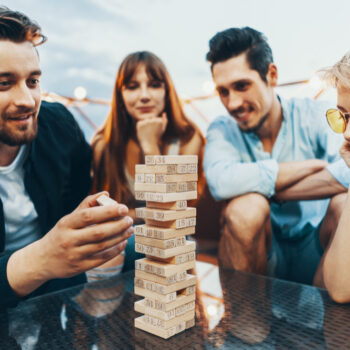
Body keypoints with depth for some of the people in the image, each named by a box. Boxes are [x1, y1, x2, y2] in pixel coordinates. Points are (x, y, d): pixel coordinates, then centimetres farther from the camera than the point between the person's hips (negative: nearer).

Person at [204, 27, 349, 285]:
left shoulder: (312, 115, -6)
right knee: (245, 207, -29)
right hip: (263, 253, 0)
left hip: (316, 253, 1)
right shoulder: (222, 131, -4)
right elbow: (221, 182, -29)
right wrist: (313, 165, -22)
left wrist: (271, 191, -23)